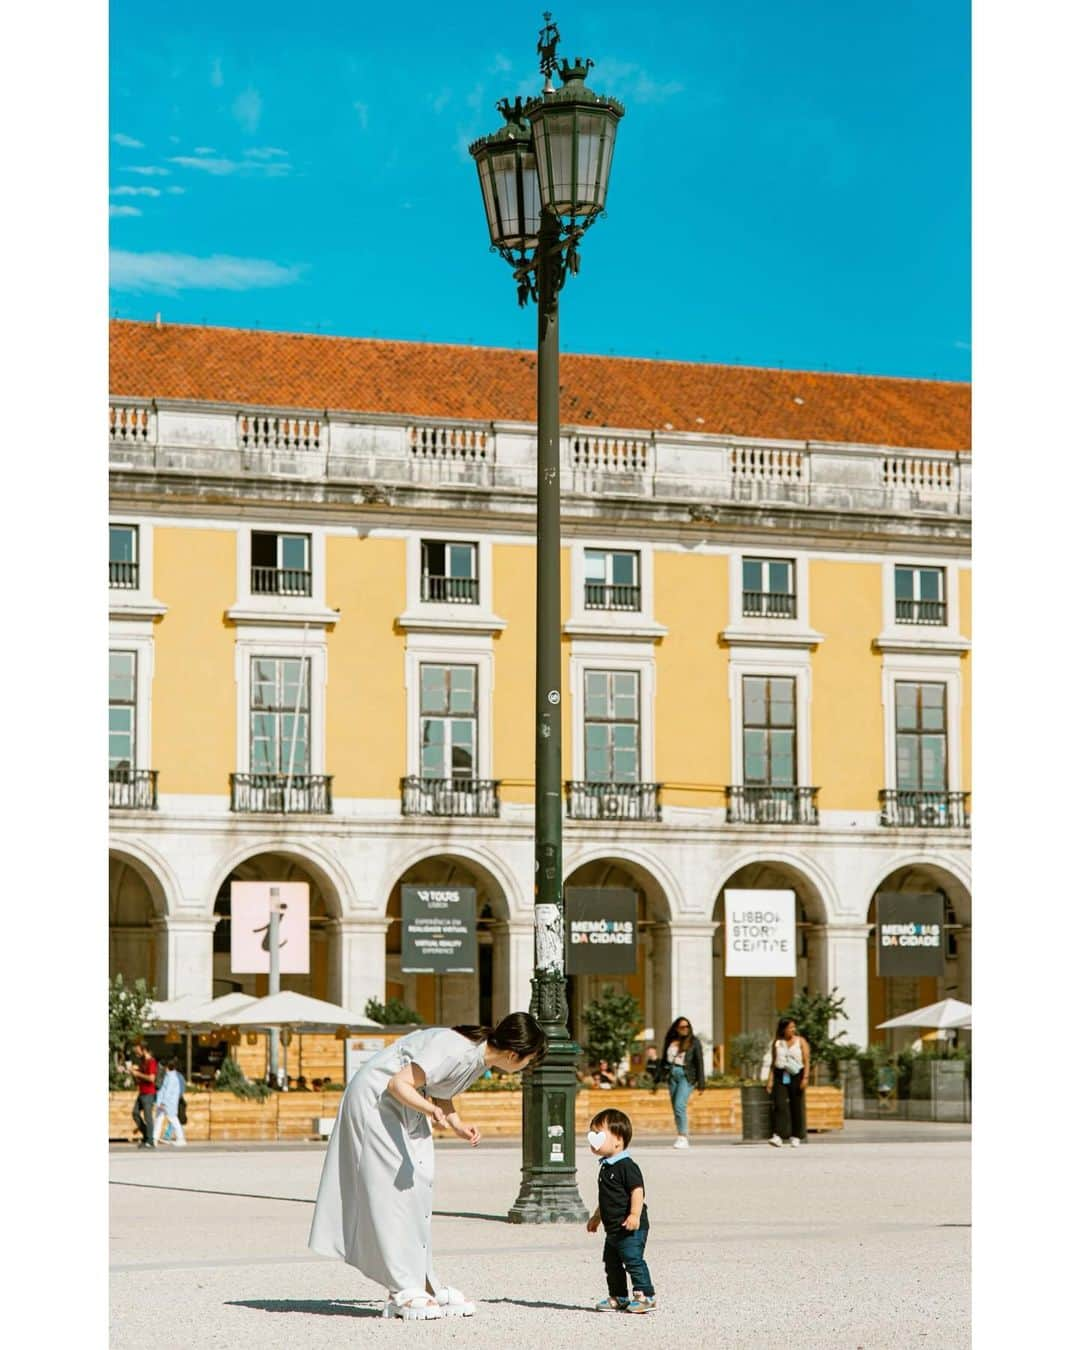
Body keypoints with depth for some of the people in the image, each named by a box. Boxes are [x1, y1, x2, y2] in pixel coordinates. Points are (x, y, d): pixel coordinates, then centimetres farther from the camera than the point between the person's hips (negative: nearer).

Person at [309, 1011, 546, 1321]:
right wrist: (429, 1109, -44)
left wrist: (458, 1125, -1)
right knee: (396, 1189, -11)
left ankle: (423, 1284, 4)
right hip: (376, 1098, -9)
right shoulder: (456, 1051, -29)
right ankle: (403, 1292, -12)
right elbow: (399, 1083, -28)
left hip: (405, 1106, 9)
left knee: (418, 1187, 4)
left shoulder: (481, 1056, -1)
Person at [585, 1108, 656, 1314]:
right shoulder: (606, 1167, 15)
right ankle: (618, 1298, 23)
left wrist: (635, 1215, -32)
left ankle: (646, 1296, -4)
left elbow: (637, 1190, -23)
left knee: (633, 1260, -10)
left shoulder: (626, 1166, -16)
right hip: (613, 1228, 10)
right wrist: (596, 1217, 32)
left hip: (630, 1228, -10)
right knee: (612, 1264, 14)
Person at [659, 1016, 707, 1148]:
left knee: (679, 1105, -18)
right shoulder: (670, 1042, 11)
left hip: (686, 1075, -5)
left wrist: (701, 1083, -4)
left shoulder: (693, 1042, 1)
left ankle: (682, 1137, -16)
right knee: (675, 1108, 5)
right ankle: (684, 1136, 14)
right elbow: (663, 1061, 16)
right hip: (672, 1074, 5)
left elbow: (699, 1062, 0)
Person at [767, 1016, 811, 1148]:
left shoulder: (801, 1041, 4)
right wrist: (770, 1079, 3)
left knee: (796, 1106, 1)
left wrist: (805, 1078, -12)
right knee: (779, 1105, -12)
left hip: (796, 1075, -1)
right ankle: (778, 1137, -19)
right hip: (780, 1076, 1)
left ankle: (796, 1137, 11)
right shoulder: (777, 1043, 9)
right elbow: (773, 1062, 11)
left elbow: (806, 1061, -1)